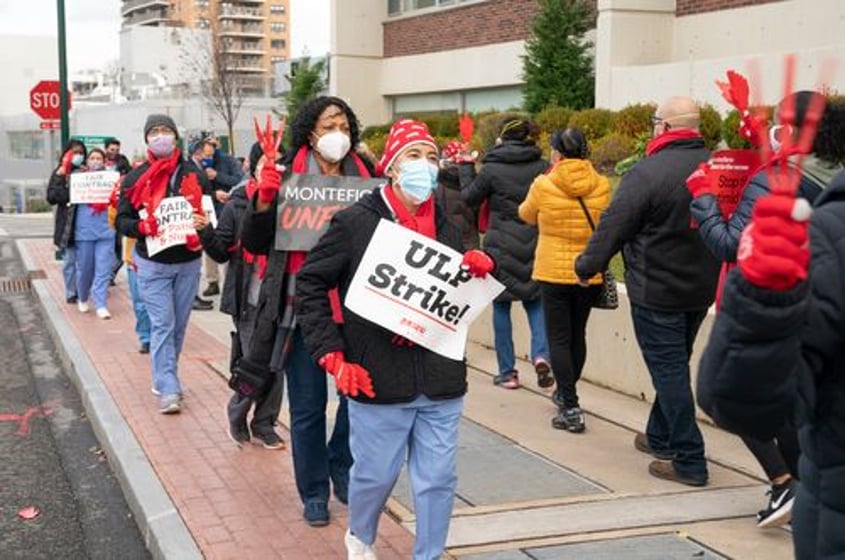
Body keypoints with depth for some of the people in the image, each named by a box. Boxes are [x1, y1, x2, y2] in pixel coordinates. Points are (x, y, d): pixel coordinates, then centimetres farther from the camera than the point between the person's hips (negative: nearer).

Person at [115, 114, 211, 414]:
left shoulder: (194, 174, 1)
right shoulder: (136, 177, -1)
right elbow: (122, 219, 1)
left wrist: (204, 222, -16)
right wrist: (142, 226, -20)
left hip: (188, 262, 2)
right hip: (152, 263, -2)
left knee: (178, 326, 12)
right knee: (162, 325, -8)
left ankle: (164, 377, 29)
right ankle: (168, 390, -8)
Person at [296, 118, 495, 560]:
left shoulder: (447, 226, 8)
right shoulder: (355, 222, -7)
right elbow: (310, 285, -3)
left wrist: (482, 270, -4)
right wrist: (332, 355, -10)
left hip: (441, 383, 4)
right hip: (378, 382, -3)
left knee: (438, 479, 8)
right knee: (375, 474, 12)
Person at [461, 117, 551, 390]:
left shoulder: (492, 169, -7)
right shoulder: (543, 167, 0)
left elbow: (468, 199, 5)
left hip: (501, 247, -2)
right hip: (535, 246, 2)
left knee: (501, 306, 8)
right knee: (536, 301, 14)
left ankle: (507, 372, 10)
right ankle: (540, 354, -8)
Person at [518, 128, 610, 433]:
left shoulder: (543, 185, -12)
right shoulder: (602, 186, -5)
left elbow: (526, 216, 7)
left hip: (554, 271, -3)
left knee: (559, 337, 3)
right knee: (577, 334, 18)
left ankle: (570, 408, -3)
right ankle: (565, 392, 36)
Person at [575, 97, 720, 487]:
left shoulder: (648, 173, -19)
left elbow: (613, 225, -15)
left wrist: (587, 265, -1)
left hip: (656, 290, -7)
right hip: (701, 288, 7)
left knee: (668, 371, 0)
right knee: (675, 367, 21)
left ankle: (689, 461, 1)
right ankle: (660, 437, 36)